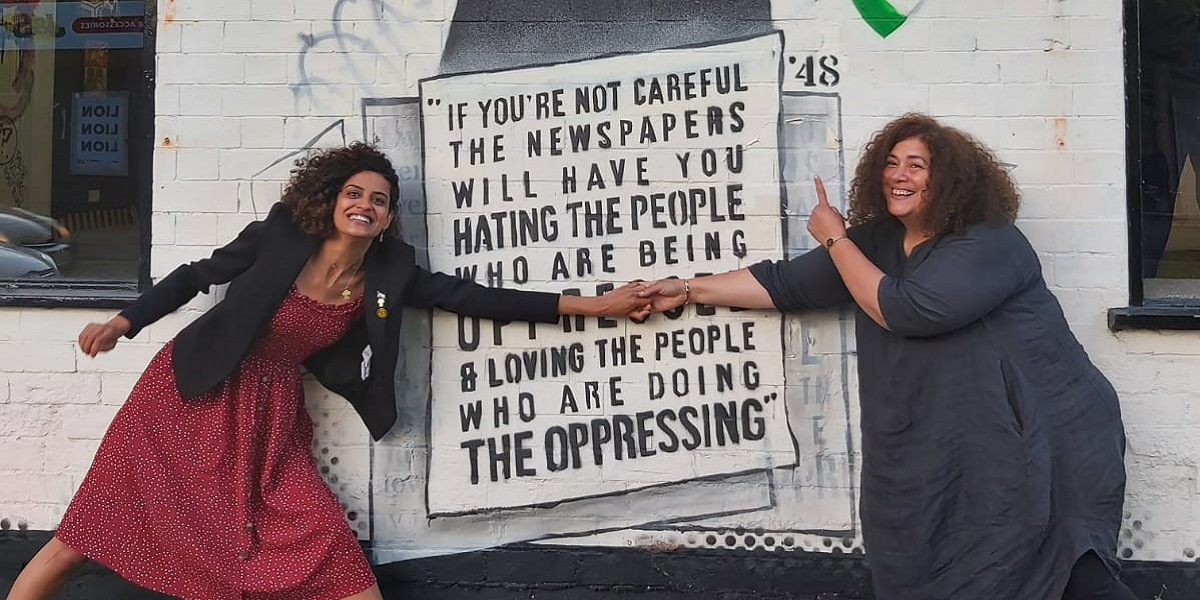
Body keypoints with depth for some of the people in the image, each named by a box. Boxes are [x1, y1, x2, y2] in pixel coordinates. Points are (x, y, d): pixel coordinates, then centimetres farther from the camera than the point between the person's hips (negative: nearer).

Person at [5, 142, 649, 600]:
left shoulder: (389, 274, -4)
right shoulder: (279, 238, -11)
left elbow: (480, 298, -5)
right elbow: (196, 275, 3)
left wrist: (591, 304, -6)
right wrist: (123, 321, -3)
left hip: (267, 416, 2)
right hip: (190, 397, -2)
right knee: (92, 527, 3)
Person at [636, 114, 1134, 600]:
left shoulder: (989, 244, -16)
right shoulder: (875, 242, 5)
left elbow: (903, 309, -25)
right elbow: (784, 283, 10)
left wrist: (835, 239, -13)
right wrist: (687, 290, 10)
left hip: (1044, 444, -6)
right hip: (942, 456, 7)